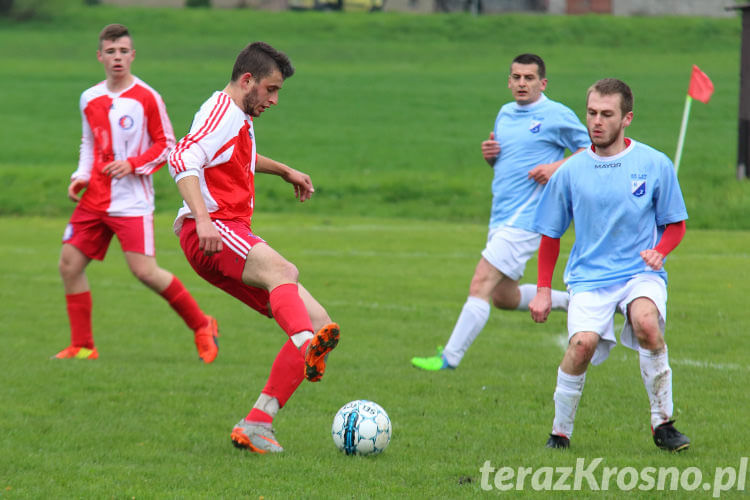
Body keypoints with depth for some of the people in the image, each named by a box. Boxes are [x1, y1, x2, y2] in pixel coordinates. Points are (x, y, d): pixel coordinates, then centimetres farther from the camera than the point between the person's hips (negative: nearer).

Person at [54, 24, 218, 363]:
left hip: (132, 201, -6)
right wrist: (81, 177, 8)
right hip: (94, 201, 6)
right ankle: (82, 347, 12)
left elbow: (167, 144, -2)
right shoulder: (90, 99, 9)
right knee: (69, 265, 1)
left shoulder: (147, 98, -7)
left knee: (144, 271, -14)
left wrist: (133, 165, -15)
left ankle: (201, 327, 5)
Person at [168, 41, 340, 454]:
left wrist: (284, 171, 50)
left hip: (234, 236, 9)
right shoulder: (221, 112, -6)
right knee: (283, 271, -37)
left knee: (318, 323, -4)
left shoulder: (240, 118, 26)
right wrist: (202, 218, -36)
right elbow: (183, 158, -23)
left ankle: (256, 425, -10)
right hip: (211, 233, -9)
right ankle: (308, 345, -67)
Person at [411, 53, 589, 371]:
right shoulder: (505, 114, 15)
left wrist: (558, 167, -15)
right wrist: (489, 154, 3)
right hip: (501, 217, 9)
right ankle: (568, 301, 34)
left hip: (526, 217, -9)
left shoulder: (557, 115, -6)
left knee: (482, 283, -15)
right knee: (503, 297, 14)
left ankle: (450, 357, -14)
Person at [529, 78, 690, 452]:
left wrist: (658, 251, -10)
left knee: (646, 322, -34)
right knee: (583, 342, -27)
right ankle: (560, 432, -5)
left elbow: (675, 224, 11)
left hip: (640, 272, -1)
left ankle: (663, 424, -16)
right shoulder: (570, 172, 4)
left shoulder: (655, 165, 1)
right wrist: (543, 290, 9)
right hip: (589, 277, 1)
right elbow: (550, 234, 15)